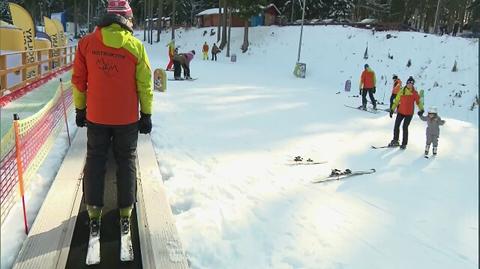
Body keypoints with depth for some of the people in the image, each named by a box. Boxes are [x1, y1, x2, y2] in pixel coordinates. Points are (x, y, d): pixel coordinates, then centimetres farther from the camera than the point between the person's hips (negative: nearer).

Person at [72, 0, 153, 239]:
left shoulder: (86, 43, -4)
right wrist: (146, 114, 5)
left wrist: (80, 109, 13)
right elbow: (145, 84, -5)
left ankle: (94, 214, 19)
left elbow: (78, 79, 1)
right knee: (126, 163, 12)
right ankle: (125, 215, 17)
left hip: (96, 117, 1)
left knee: (95, 163, 14)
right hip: (127, 118, -1)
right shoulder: (135, 46, -9)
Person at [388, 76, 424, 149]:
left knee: (405, 128, -2)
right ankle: (395, 141, 21)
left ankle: (404, 144, 11)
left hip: (409, 113, -2)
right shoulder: (402, 91, 0)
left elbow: (418, 101, 0)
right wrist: (392, 109, 2)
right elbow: (396, 100, 4)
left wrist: (421, 109, -15)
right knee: (396, 126, 4)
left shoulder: (415, 93, -4)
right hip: (400, 112, 2)